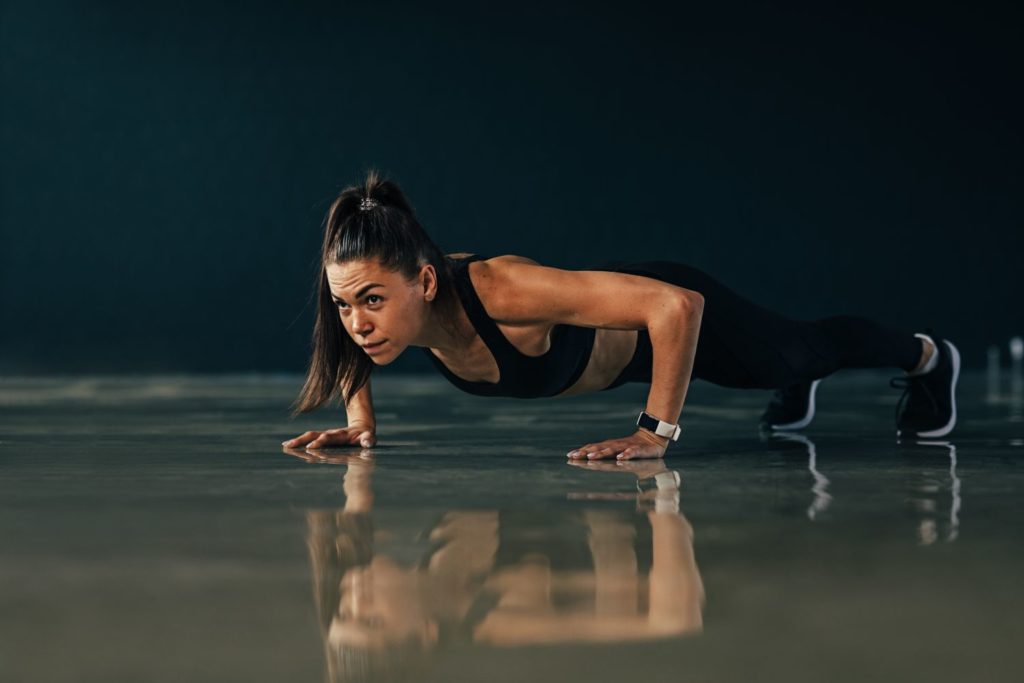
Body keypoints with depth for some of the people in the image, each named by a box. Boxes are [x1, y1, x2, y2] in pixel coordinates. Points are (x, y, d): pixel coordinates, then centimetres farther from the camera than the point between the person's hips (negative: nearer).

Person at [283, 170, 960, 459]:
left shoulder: (499, 291, -47)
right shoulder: (387, 297, -28)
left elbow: (676, 306, -47)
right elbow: (355, 340, -1)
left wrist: (656, 432, -42)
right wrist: (362, 421, -12)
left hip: (667, 310, -5)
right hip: (606, 335, 5)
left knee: (803, 349, 26)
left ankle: (925, 356, 57)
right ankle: (798, 393, 72)